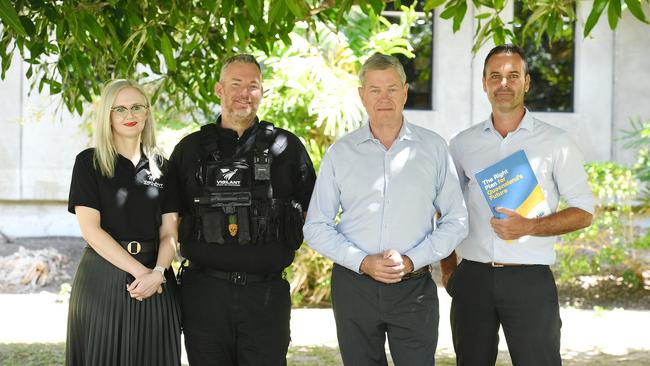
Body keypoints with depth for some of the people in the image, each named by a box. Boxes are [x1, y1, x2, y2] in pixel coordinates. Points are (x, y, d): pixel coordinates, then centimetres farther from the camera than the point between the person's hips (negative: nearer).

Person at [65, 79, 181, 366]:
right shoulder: (89, 162, 0)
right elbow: (90, 229, -9)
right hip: (103, 276, -3)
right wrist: (139, 271, -15)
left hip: (155, 279, 3)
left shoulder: (160, 166, 9)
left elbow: (169, 232, 5)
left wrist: (157, 273, -14)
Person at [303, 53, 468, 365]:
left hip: (414, 288, -1)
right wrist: (363, 262, -9)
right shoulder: (340, 153, 4)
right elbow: (315, 227, 4)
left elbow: (456, 220, 3)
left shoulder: (433, 148, 4)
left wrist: (411, 260, -10)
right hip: (354, 287, 1)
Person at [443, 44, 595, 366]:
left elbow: (583, 213, 1)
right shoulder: (462, 144, 9)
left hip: (530, 279, -2)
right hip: (472, 277, 3)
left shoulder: (555, 143, 2)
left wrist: (530, 227, -14)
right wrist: (448, 268, 9)